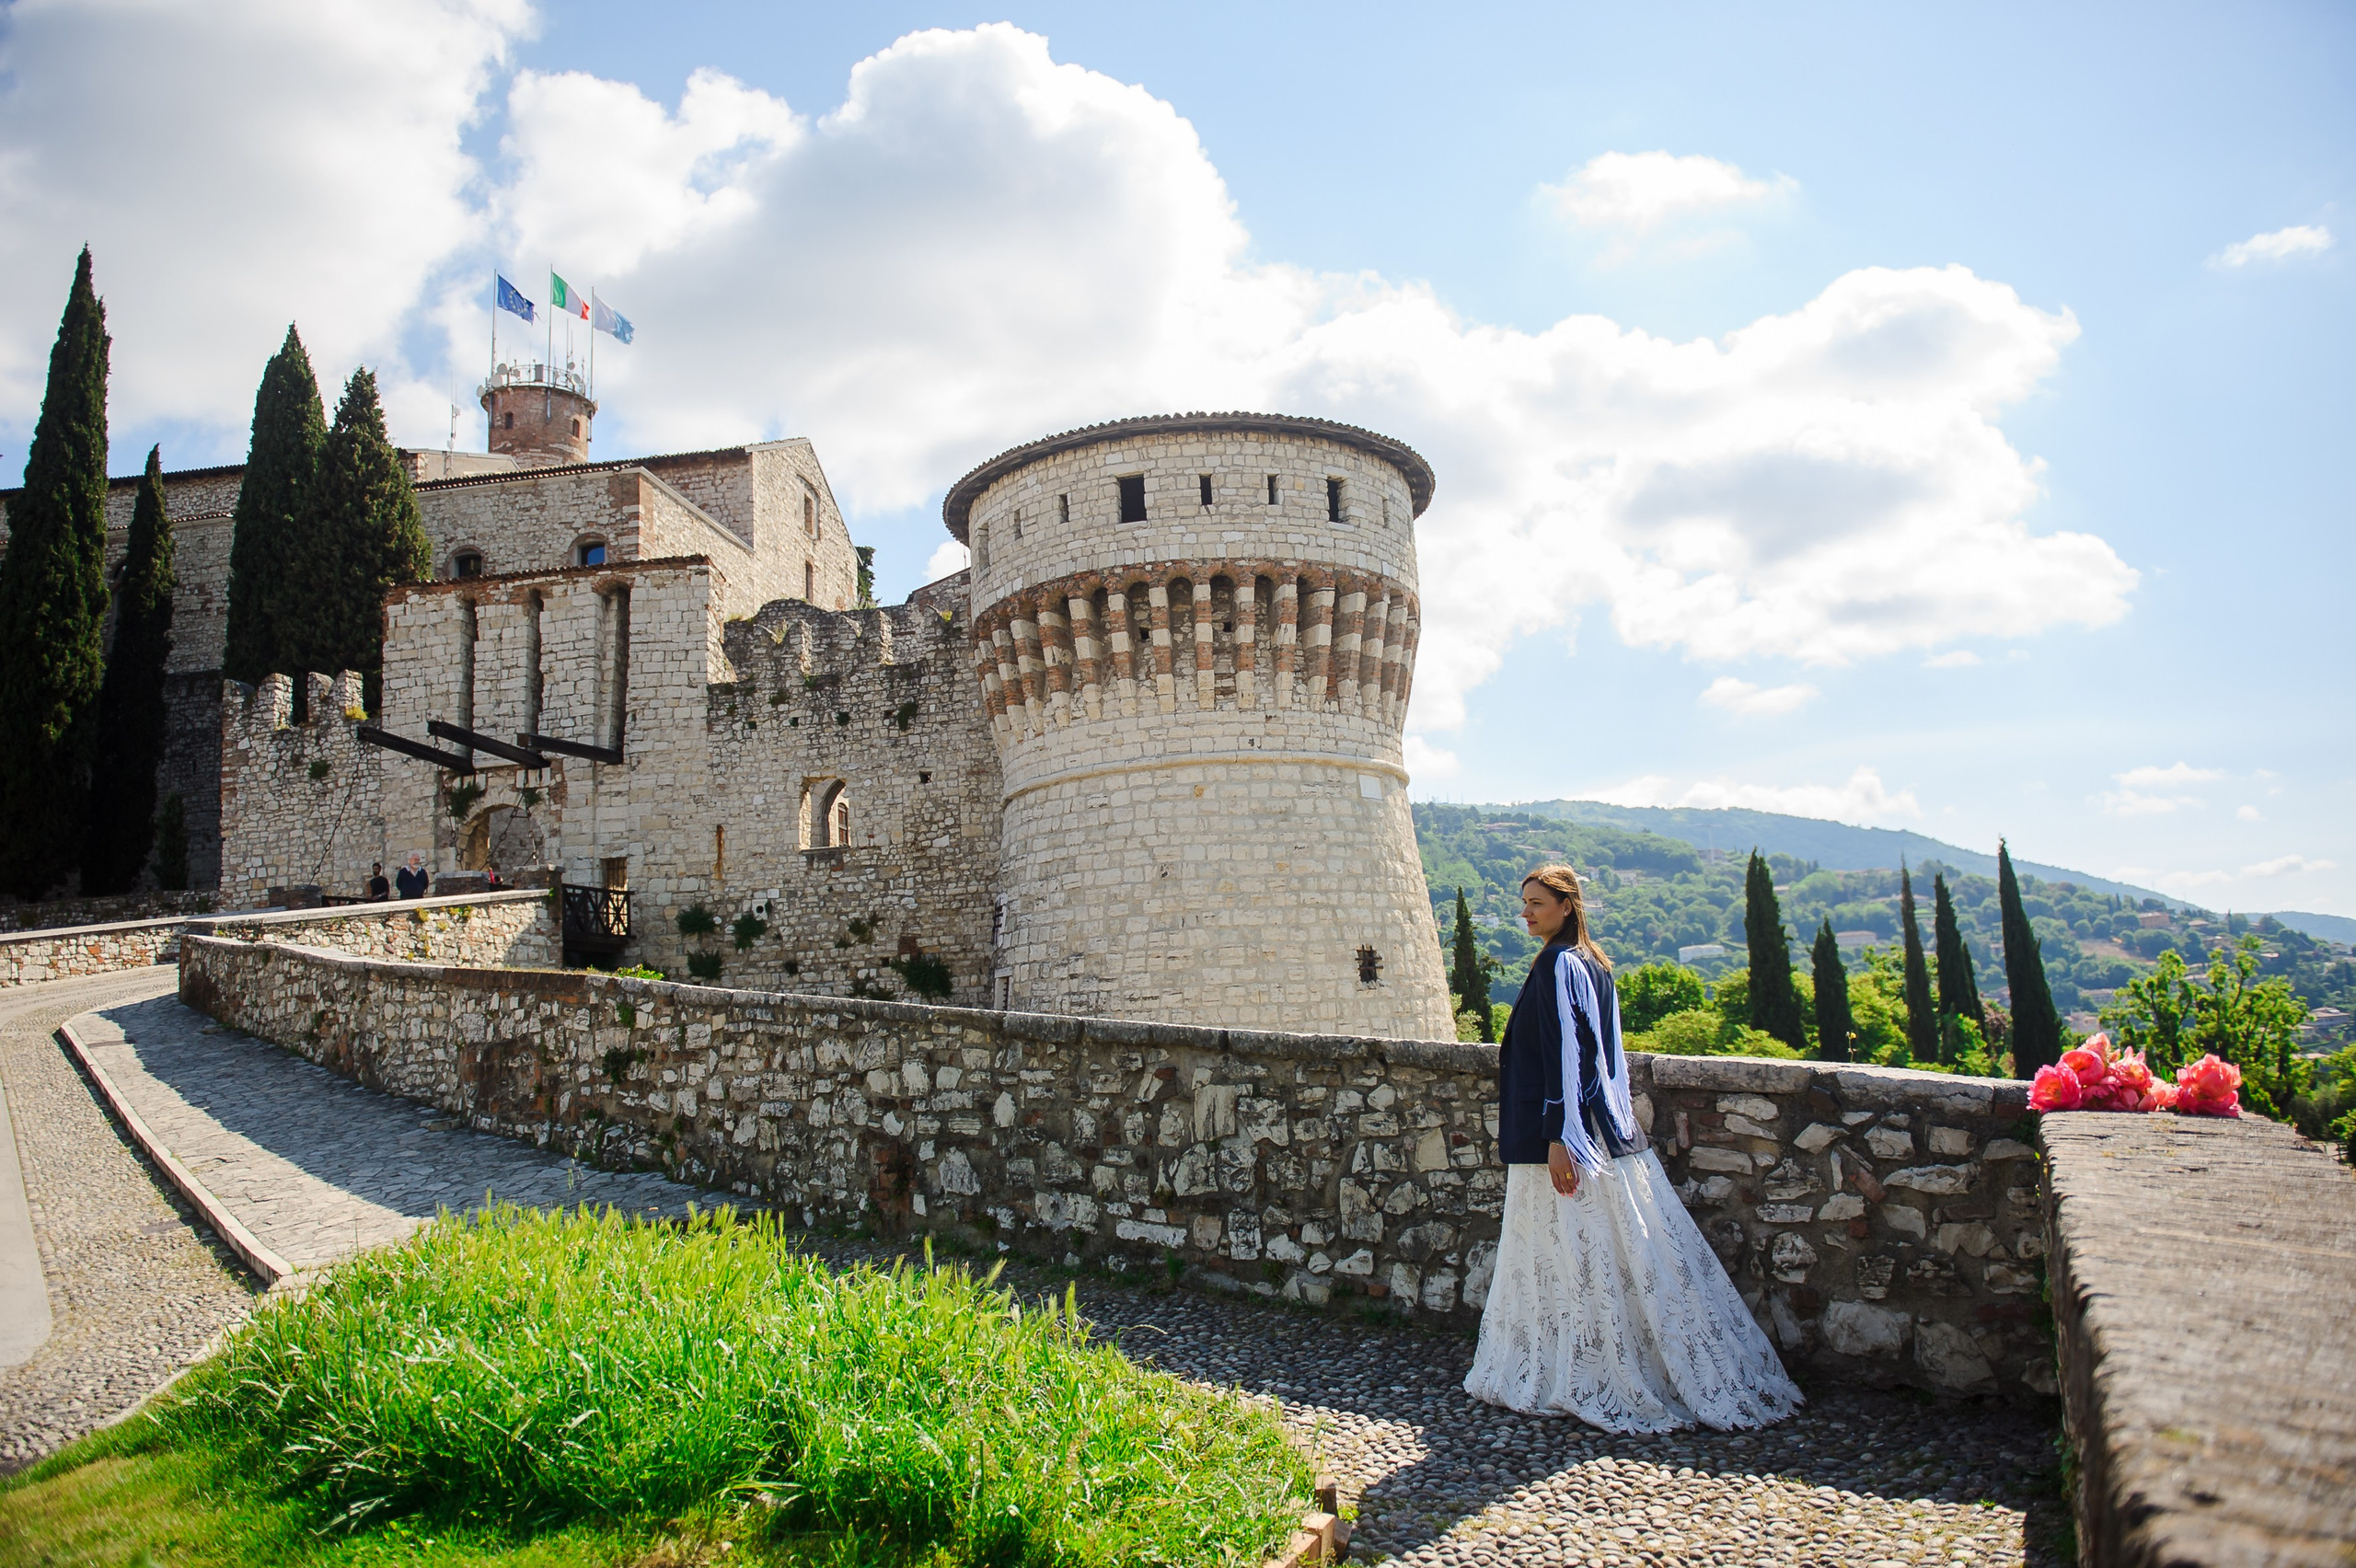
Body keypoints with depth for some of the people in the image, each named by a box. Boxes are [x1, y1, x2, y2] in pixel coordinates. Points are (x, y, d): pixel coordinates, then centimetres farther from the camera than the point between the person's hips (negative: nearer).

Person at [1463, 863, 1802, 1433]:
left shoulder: (1560, 964, -15)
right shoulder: (1591, 961, 13)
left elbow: (1564, 1053, -21)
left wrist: (1557, 1138, -22)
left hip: (1572, 1132, -10)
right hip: (1604, 1126, 10)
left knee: (1581, 1257, -1)